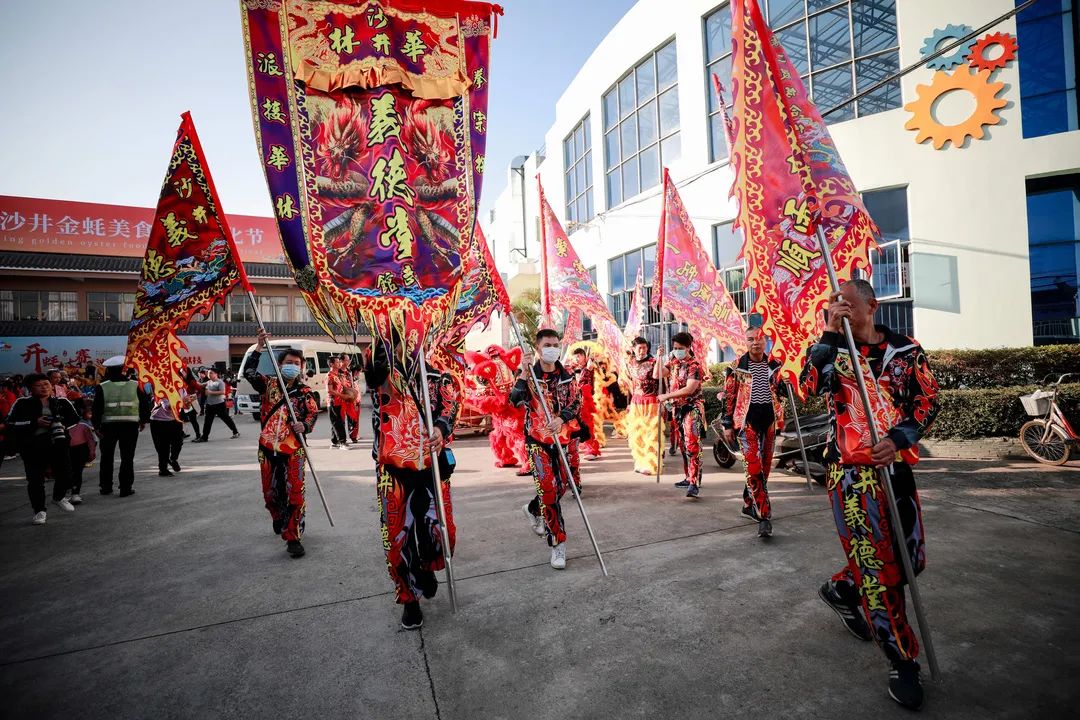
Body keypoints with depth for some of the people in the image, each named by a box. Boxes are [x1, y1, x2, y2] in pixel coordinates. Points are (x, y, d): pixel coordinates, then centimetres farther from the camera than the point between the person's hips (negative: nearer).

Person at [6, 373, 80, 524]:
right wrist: (35, 423, -15)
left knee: (65, 473, 3)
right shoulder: (23, 404, 0)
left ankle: (59, 498, 32)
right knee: (35, 479, -2)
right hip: (32, 447, -2)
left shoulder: (62, 402, 7)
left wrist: (63, 425, -2)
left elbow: (74, 419, 17)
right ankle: (40, 511, 12)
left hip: (58, 445, 2)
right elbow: (10, 424, -5)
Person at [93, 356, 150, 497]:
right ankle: (126, 488, 5)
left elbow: (97, 408, -6)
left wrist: (96, 426, 1)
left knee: (107, 457, 16)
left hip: (108, 425, 0)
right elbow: (145, 404, 1)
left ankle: (106, 487, 22)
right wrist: (143, 421, 12)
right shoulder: (135, 385, -2)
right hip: (130, 425, 0)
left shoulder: (102, 387, -3)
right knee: (127, 457, 5)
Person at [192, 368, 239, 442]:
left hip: (219, 404, -7)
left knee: (226, 418, 2)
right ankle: (204, 437, 13)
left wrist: (211, 392, -23)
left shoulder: (220, 382, -11)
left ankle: (236, 432, 14)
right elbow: (207, 392, 23)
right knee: (207, 421, 7)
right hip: (210, 404, 7)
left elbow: (223, 392, -23)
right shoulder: (208, 382, 12)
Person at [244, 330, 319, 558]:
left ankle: (293, 537, 3)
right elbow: (249, 372, -9)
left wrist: (304, 425, -21)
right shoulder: (269, 384, 5)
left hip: (294, 449, -2)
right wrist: (259, 348, -17)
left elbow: (313, 414, -1)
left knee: (295, 493, -6)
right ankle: (279, 520, 46)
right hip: (268, 447, 2)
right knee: (270, 492, 16)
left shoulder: (305, 392, 2)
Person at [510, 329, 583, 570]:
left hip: (564, 437, 4)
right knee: (548, 487, -12)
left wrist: (561, 419, -23)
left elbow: (576, 402, -5)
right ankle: (557, 543, -2)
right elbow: (515, 400, -16)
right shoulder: (528, 374, -2)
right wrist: (523, 376, -24)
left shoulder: (567, 376, 6)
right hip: (537, 439, -4)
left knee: (562, 485, 12)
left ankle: (533, 509, 43)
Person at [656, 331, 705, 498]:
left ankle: (694, 483, -16)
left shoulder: (695, 365, -12)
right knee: (682, 446, 12)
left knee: (692, 446, -14)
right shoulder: (674, 363, 10)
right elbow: (657, 375, 4)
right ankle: (689, 477, 22)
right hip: (677, 409, 7)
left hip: (692, 408, -7)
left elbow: (689, 389, -20)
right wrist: (659, 357, -6)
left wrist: (667, 396, -18)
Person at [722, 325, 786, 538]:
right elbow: (728, 396, -1)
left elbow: (779, 394, 18)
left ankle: (749, 504, 29)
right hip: (746, 419, -4)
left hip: (768, 419, 5)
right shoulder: (737, 366, -3)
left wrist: (780, 419, 14)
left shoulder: (774, 366, 8)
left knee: (763, 466, 11)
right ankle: (764, 516, -12)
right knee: (754, 467, -14)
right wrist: (727, 424, -3)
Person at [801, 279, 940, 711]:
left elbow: (928, 401, 4)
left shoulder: (905, 349, 5)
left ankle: (842, 590, 38)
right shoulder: (831, 348, -2)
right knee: (878, 565, -1)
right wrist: (830, 332, -23)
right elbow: (811, 385, -21)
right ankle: (902, 663, 15)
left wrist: (900, 438, -13)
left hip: (897, 466, 4)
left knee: (910, 559, 13)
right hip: (851, 470, -4)